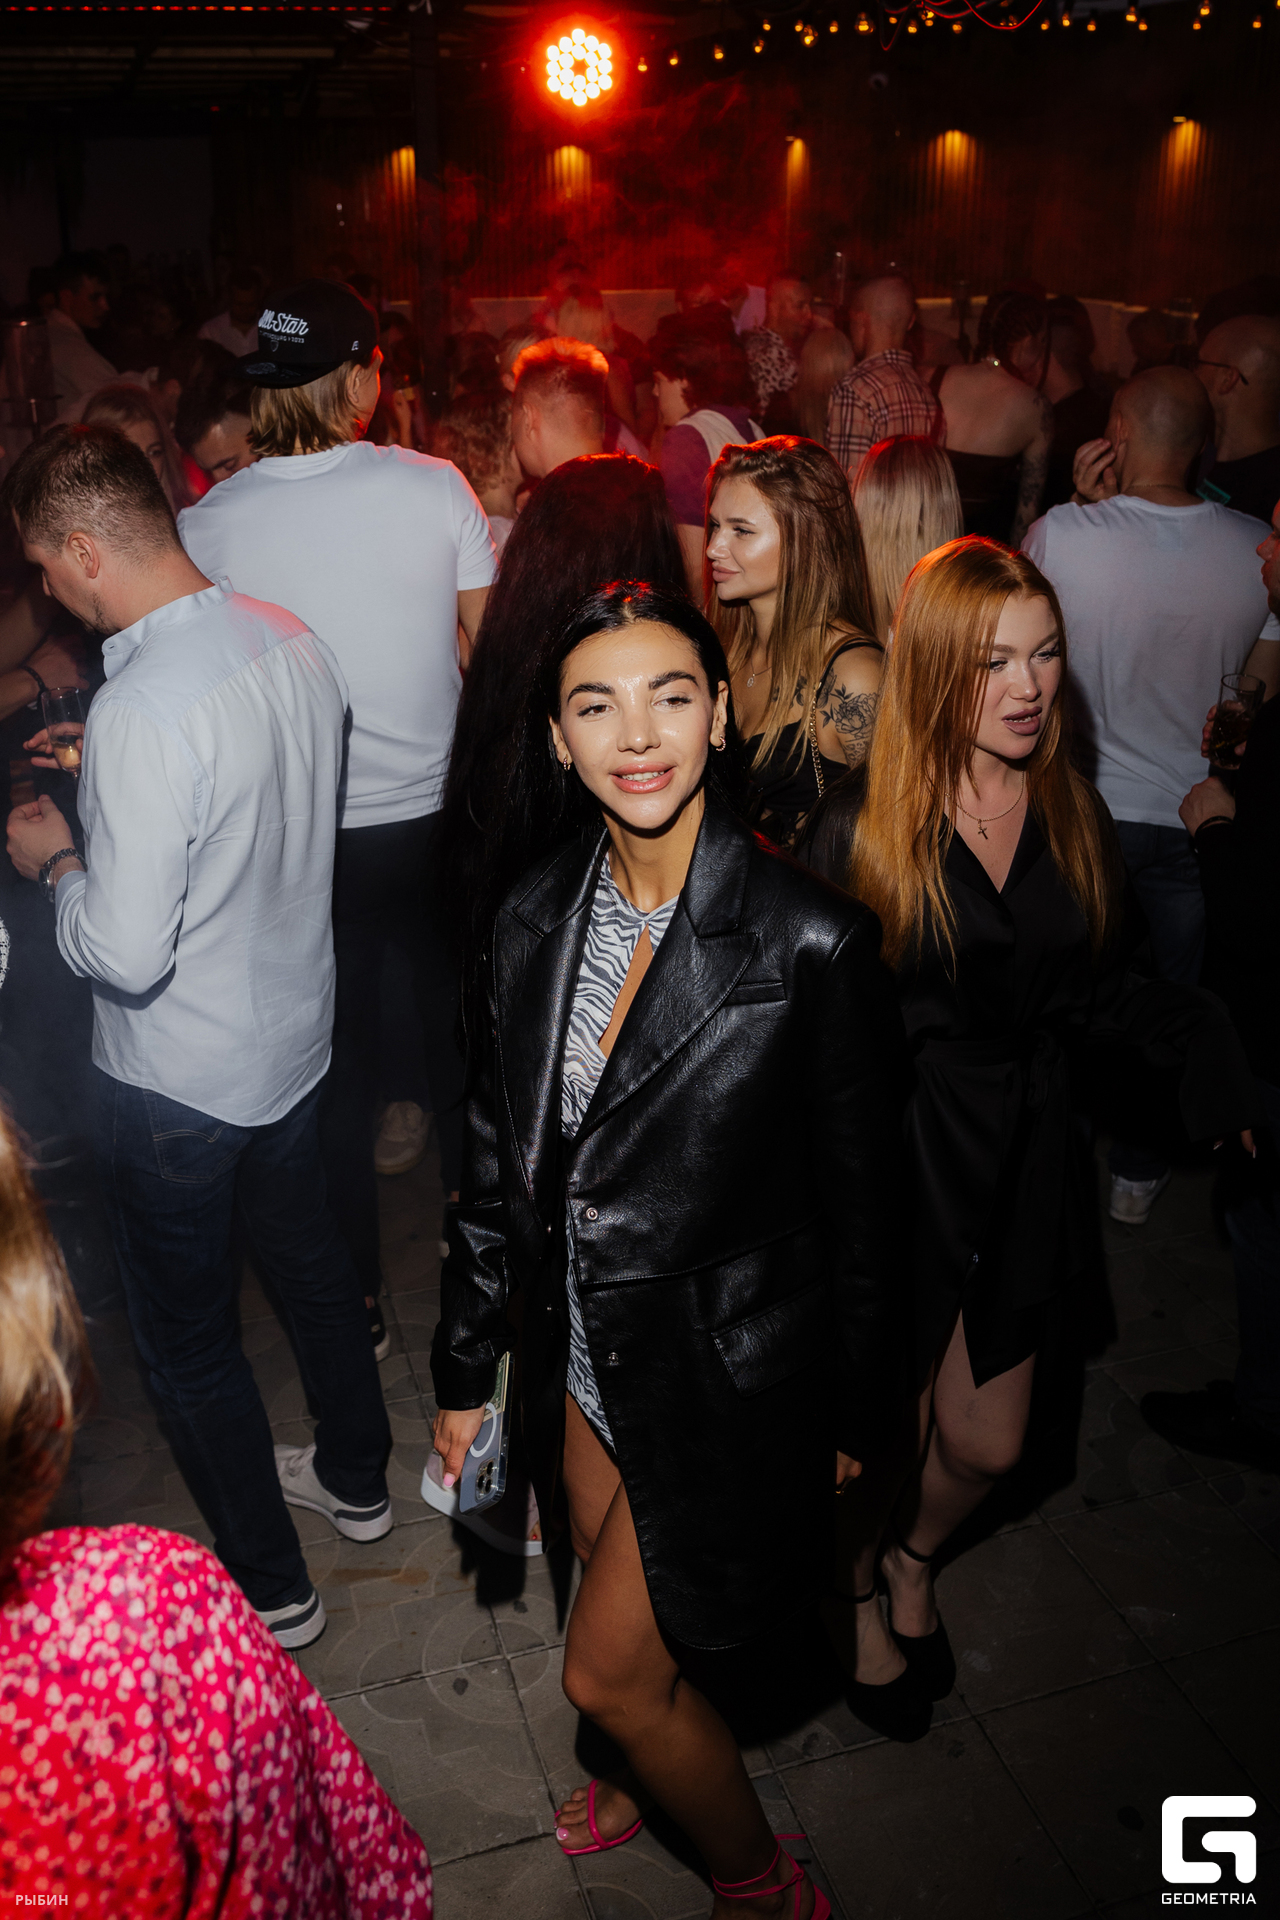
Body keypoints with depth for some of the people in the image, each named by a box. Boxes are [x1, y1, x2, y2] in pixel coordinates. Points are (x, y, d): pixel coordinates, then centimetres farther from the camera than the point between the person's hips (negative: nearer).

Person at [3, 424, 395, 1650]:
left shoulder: (142, 712, -30)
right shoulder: (290, 639, -5)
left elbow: (125, 954, -29)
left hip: (178, 1083, -8)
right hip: (295, 1030, 8)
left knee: (187, 1339, 13)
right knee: (306, 1258, 27)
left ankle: (268, 1587, 32)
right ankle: (355, 1479, 49)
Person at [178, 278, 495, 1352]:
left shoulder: (207, 524, -9)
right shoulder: (434, 487, -11)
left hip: (305, 835, 0)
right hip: (435, 815, 0)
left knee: (339, 1060, 14)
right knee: (459, 1030, 21)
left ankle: (357, 1295, 27)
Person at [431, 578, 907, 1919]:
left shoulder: (809, 942, -23)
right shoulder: (537, 922, -7)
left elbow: (859, 1205, -13)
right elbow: (497, 1164, 2)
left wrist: (852, 1415, -3)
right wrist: (464, 1369, 8)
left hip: (725, 1368, -5)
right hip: (586, 1353, 5)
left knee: (607, 1667, 5)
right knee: (620, 1604, 26)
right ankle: (658, 1774, 60)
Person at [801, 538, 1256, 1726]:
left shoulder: (1073, 817, 1)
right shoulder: (860, 827, -13)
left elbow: (1092, 993, 4)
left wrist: (1195, 1031, -13)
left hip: (1025, 1157, 4)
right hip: (894, 1160, -4)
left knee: (987, 1445, 16)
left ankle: (915, 1558, 51)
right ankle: (854, 1586, 46)